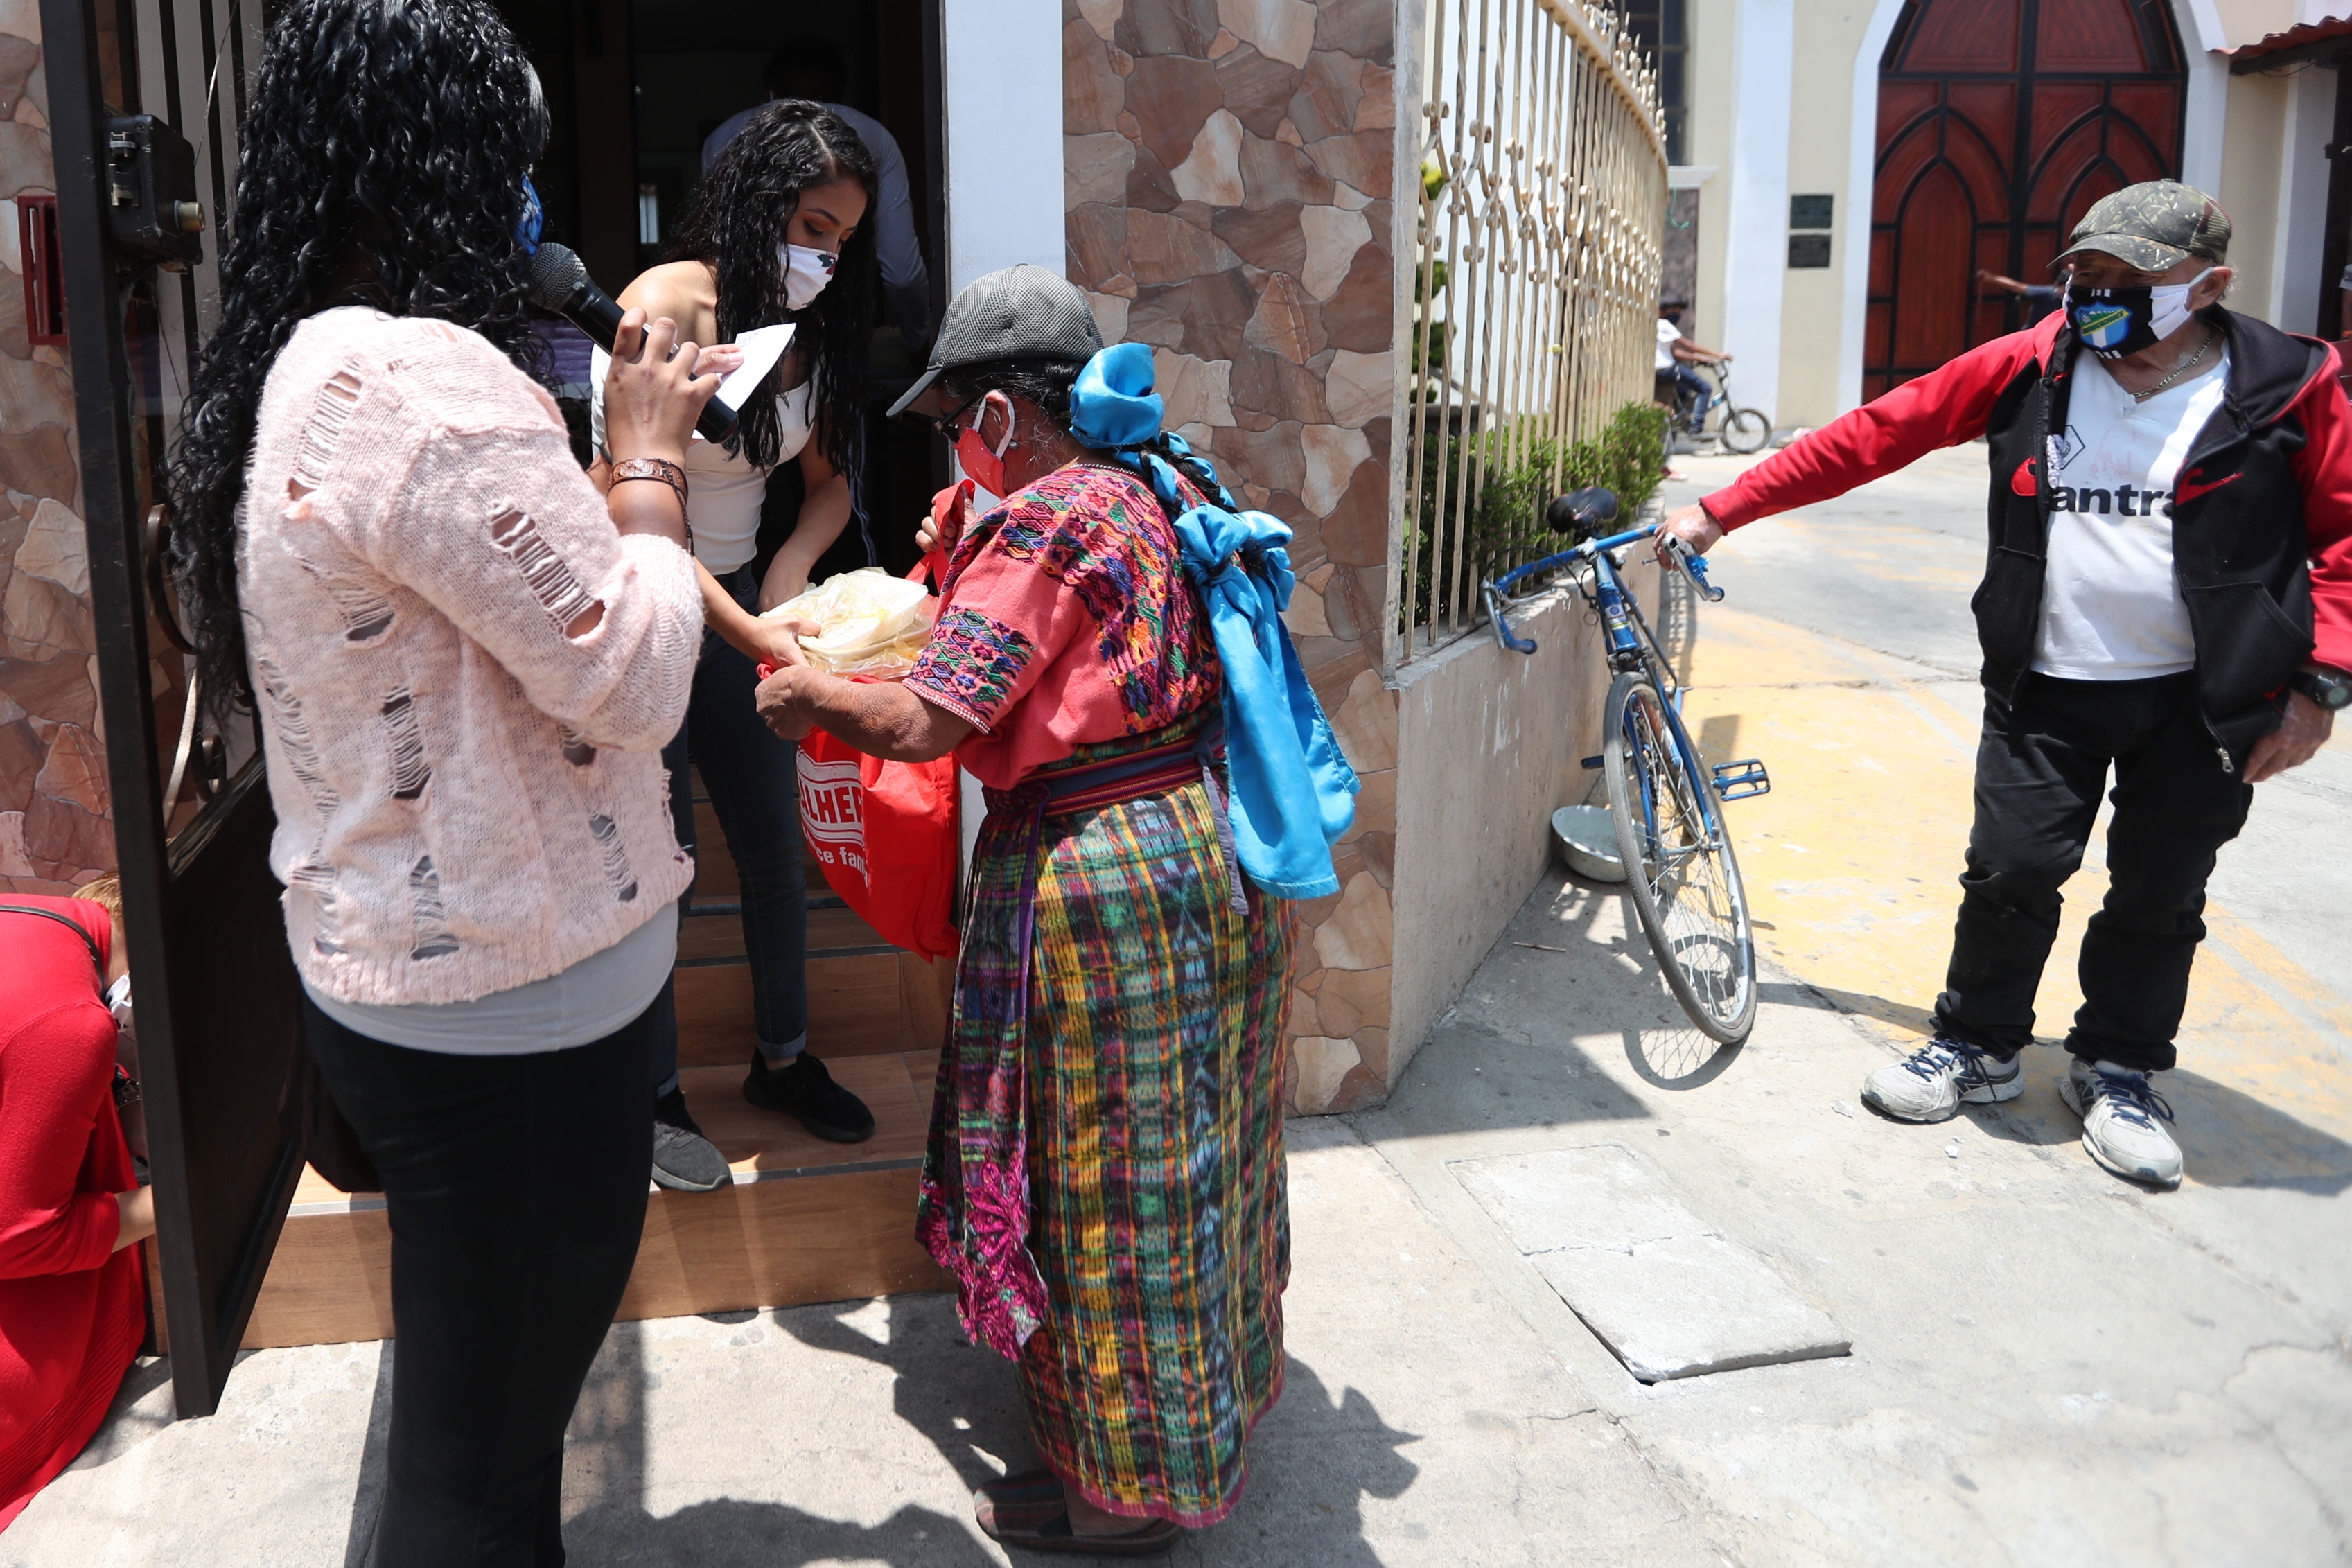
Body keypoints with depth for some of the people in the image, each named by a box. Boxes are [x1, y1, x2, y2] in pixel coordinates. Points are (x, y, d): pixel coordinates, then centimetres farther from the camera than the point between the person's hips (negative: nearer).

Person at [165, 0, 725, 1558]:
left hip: (385, 968, 10)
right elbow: (634, 684, -22)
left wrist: (630, 448, 11)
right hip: (510, 1012, -10)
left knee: (480, 1395, 26)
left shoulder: (292, 372, 8)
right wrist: (649, 461, -8)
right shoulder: (424, 378, -24)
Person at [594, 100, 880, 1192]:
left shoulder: (808, 326, 2)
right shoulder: (667, 305, -19)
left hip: (739, 603, 7)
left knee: (774, 844, 12)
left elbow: (831, 479, 9)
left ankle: (783, 1059, 31)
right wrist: (751, 631, -31)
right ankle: (655, 1096, 19)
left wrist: (784, 582, -10)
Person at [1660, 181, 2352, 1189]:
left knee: (2159, 896, 10)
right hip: (2046, 687, 1)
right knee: (2012, 869, 0)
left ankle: (2118, 1070, 30)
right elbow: (1873, 436, -2)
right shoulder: (2030, 368, -3)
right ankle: (1977, 1047, 23)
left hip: (2202, 699, 0)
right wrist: (1721, 511, -3)